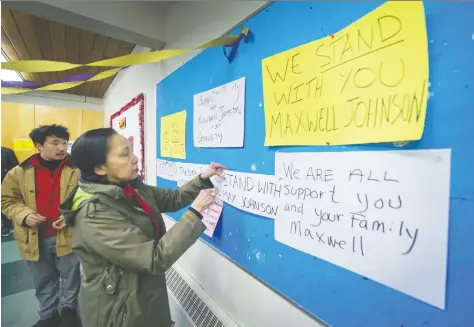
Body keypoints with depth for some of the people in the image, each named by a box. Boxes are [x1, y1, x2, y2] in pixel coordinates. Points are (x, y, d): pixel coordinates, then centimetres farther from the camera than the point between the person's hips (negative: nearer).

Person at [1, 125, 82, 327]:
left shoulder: (76, 170, -8)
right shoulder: (20, 172, -3)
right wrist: (23, 214, -12)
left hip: (67, 235, -2)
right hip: (35, 238, 2)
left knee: (70, 277, 14)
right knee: (43, 281, 21)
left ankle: (68, 310, 39)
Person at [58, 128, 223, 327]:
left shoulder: (134, 189, -6)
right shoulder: (94, 214, -30)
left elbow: (174, 199, 7)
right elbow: (157, 259, -31)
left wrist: (202, 179, -7)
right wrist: (196, 212, -27)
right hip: (118, 311, -7)